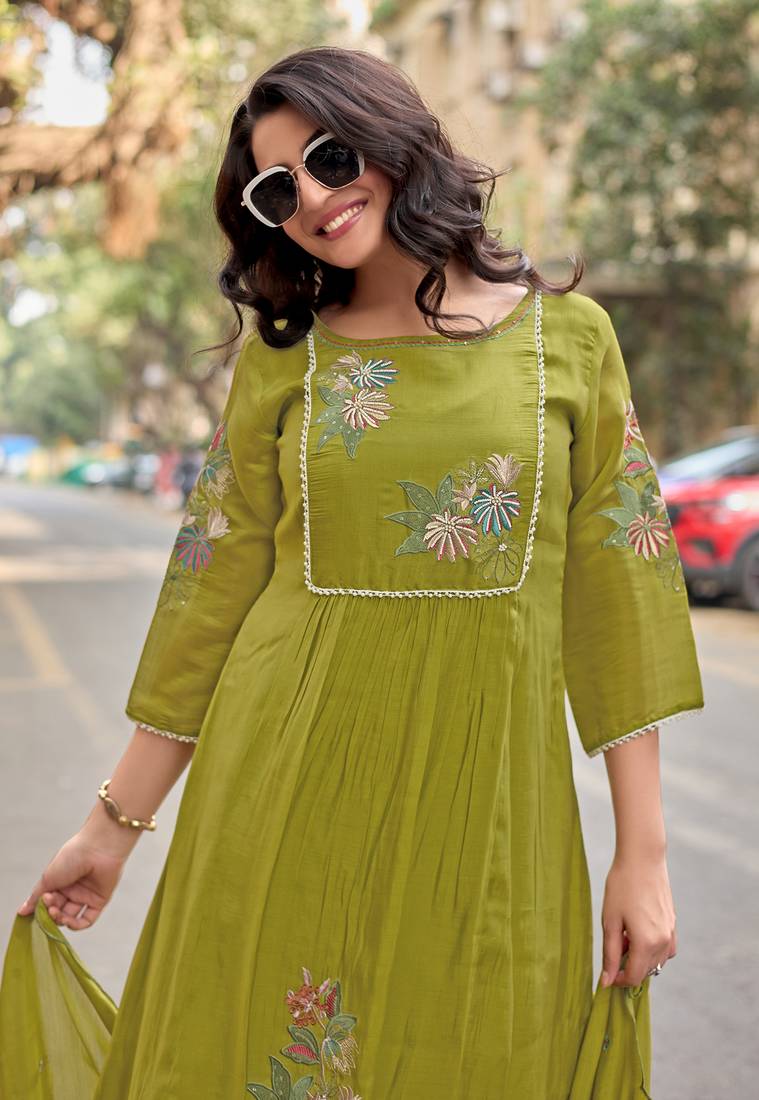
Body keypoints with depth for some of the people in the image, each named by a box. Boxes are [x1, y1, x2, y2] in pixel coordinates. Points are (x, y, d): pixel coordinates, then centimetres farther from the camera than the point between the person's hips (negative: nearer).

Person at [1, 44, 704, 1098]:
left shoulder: (567, 335, 1)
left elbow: (615, 593, 0)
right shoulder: (280, 356, 5)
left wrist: (643, 850, -2)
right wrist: (115, 824, 6)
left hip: (488, 800, -1)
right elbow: (211, 592, 6)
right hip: (290, 791, 1)